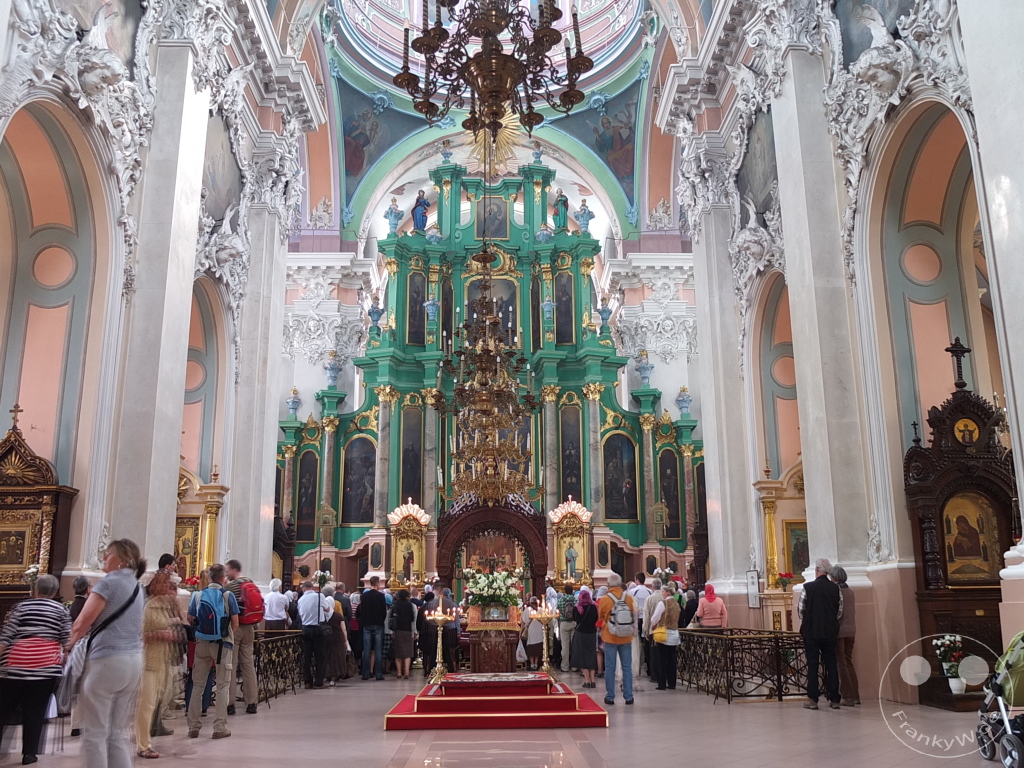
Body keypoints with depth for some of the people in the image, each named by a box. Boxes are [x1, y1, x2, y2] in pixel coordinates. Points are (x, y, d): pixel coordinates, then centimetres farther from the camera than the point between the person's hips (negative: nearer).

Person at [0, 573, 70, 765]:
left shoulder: (21, 606, 5)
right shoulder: (61, 610, 6)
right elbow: (67, 641, 1)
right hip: (45, 669, 0)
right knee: (34, 712, 6)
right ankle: (29, 753, 7)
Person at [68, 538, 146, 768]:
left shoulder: (109, 582, -6)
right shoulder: (138, 588, 18)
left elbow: (83, 622, -11)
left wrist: (71, 644, 6)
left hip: (107, 660, -8)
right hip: (134, 661, 8)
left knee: (95, 732, 1)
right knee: (118, 733, 11)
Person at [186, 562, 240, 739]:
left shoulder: (199, 595, 1)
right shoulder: (228, 596, -7)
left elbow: (191, 619, 5)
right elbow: (235, 623, -7)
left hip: (202, 643, 3)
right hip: (222, 643, -3)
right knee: (223, 685, 5)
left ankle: (194, 726, 16)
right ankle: (219, 727, 6)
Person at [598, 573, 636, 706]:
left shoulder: (604, 600, -12)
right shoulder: (629, 598, -5)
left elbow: (600, 618, 3)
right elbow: (634, 615, 8)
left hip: (610, 637, -2)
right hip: (626, 638, 2)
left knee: (610, 668, 7)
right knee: (627, 667, 9)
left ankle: (610, 697, 11)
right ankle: (628, 697, 11)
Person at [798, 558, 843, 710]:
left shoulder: (808, 587, -10)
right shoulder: (836, 589, -1)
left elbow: (800, 609, -5)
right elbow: (840, 612, 4)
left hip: (811, 631, -3)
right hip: (830, 632, 3)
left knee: (812, 665, 2)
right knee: (831, 665, 9)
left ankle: (813, 699, 3)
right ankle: (834, 699, 12)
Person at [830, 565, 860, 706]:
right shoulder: (850, 592, 7)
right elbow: (854, 611, 13)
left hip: (839, 631, -6)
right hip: (851, 630, 7)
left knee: (841, 663, 0)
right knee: (849, 662, 15)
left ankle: (847, 697, 0)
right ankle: (855, 695, 15)